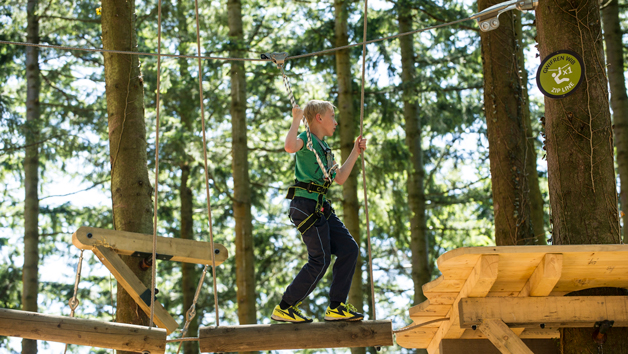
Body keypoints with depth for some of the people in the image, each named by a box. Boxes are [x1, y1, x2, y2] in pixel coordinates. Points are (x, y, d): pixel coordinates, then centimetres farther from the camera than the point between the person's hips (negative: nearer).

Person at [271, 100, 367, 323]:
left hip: (320, 208, 10)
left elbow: (339, 179, 27)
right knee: (320, 259, -11)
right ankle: (284, 308, -2)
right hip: (305, 205, -10)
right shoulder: (306, 139, -6)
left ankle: (336, 307, 7)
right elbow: (290, 146, -32)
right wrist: (296, 120, -19)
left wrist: (355, 153, 25)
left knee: (349, 249, 3)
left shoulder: (325, 148, 22)